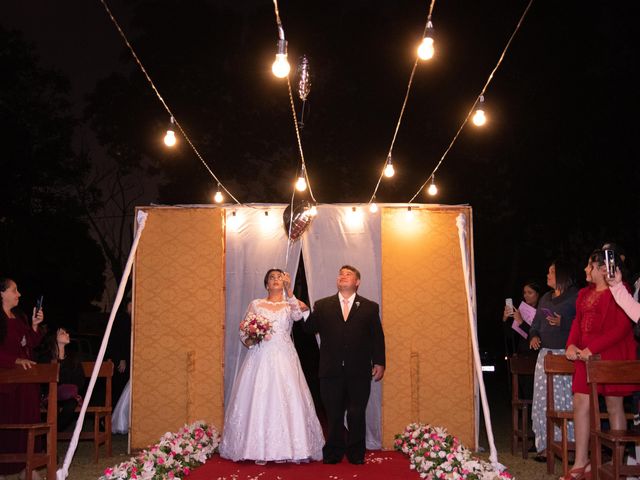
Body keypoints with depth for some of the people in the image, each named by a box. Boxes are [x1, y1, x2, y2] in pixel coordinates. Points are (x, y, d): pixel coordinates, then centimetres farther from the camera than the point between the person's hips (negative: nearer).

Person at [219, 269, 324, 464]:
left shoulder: (290, 305, 10)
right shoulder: (255, 304, 12)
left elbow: (298, 316, -13)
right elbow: (243, 331, 12)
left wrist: (289, 291, -21)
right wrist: (250, 340, -10)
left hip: (284, 359, 0)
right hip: (260, 357, 0)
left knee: (287, 399, -6)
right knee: (259, 400, -4)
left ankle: (286, 449, 0)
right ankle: (260, 450, 0)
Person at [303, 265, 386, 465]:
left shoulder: (370, 307, 8)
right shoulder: (322, 306, 9)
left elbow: (377, 338, 6)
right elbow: (309, 329, -1)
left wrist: (379, 363, -2)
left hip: (359, 373, 0)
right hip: (331, 372, 1)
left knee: (357, 416, 5)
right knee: (333, 416, 8)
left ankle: (356, 454, 18)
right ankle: (333, 454, 21)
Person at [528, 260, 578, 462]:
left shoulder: (575, 296, -3)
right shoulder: (545, 298, 20)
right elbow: (536, 322, 24)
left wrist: (562, 323, -20)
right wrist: (533, 336, 5)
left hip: (566, 354, -7)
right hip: (546, 353, 7)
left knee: (565, 399, -7)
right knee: (543, 400, 4)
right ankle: (546, 446, 9)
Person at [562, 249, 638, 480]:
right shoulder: (585, 293, 15)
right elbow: (578, 322, 15)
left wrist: (591, 349, -20)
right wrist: (572, 345, -5)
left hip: (612, 355, -7)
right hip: (587, 356, 7)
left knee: (614, 406, 2)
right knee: (580, 403, 1)